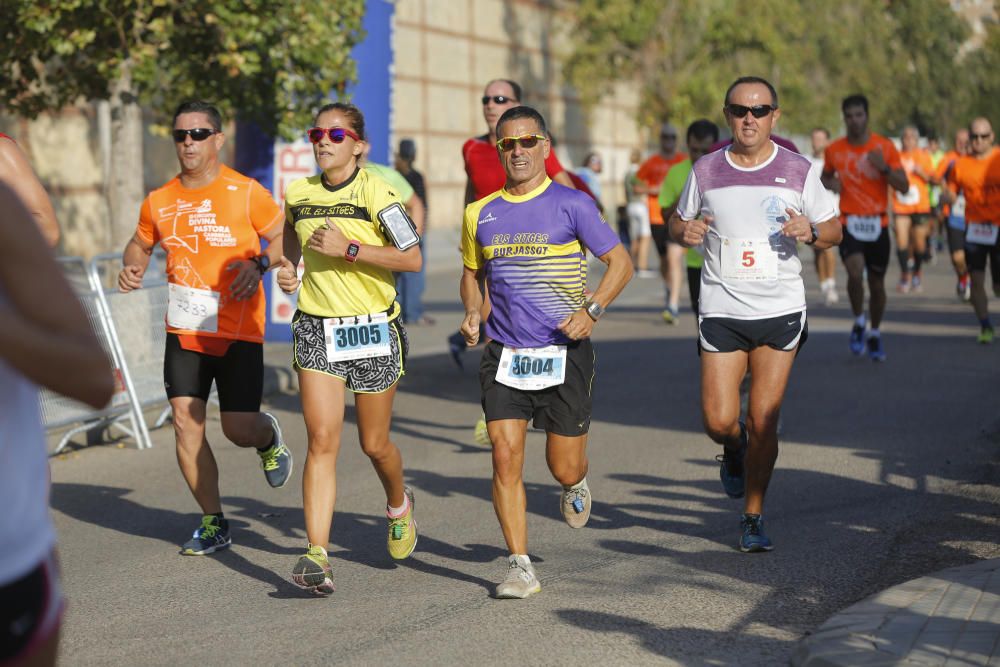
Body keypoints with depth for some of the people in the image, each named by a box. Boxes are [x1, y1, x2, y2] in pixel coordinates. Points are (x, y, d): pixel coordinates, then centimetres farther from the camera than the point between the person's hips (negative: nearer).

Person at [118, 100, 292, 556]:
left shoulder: (246, 193, -6)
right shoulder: (159, 202, 4)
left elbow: (284, 237, 1)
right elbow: (140, 244, 21)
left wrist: (259, 264, -18)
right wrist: (132, 267, -1)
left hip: (239, 331, -3)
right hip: (184, 330, 3)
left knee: (240, 428, -6)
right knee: (185, 422, -5)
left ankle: (269, 438, 34)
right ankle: (214, 523, 10)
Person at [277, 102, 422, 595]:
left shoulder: (375, 192, -11)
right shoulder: (297, 193, 4)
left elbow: (412, 259, -18)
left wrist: (348, 249, -22)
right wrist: (287, 267, 9)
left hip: (374, 329, -3)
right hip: (316, 328, 3)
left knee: (374, 444, 10)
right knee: (322, 442, -11)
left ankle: (398, 506, 44)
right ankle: (317, 555, -15)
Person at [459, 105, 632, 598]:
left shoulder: (571, 205, -3)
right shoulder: (480, 214, 8)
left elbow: (620, 262, 1)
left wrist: (591, 310, -14)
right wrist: (472, 314, 4)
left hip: (563, 351, -2)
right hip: (503, 352, 2)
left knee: (564, 467, 4)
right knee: (505, 456, -10)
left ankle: (576, 484, 42)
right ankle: (520, 567, -3)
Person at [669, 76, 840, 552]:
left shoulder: (798, 170, 1)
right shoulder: (706, 171, 3)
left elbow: (834, 230, 8)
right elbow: (678, 222, 15)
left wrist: (811, 230, -15)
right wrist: (685, 231, -9)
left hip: (781, 312, -1)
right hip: (721, 311, 1)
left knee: (764, 420, -2)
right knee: (718, 420, -6)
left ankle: (753, 518, 14)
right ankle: (735, 449, 32)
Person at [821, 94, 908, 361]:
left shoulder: (885, 147, -3)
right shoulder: (834, 150, 1)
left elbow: (903, 186, -4)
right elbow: (826, 176, 21)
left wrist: (884, 168, -22)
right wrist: (831, 183, -2)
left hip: (877, 224, 1)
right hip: (849, 222, -1)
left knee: (877, 284, 8)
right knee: (855, 272, -24)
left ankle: (875, 334, 31)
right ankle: (858, 322, 1)